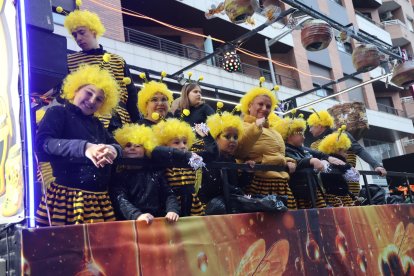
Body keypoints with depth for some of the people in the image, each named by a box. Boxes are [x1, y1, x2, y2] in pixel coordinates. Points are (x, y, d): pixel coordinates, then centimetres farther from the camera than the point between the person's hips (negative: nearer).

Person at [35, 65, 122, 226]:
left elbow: (115, 145, 12)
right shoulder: (58, 113, 4)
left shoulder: (96, 124, 22)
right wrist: (84, 148, -26)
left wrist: (113, 150, -14)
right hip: (66, 196, -5)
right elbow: (42, 142, -13)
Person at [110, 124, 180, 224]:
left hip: (159, 221, 4)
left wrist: (173, 210, -14)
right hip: (131, 222, -3)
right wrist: (137, 215, -28)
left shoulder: (155, 172, 17)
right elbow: (121, 200, -9)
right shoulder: (118, 176, 7)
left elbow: (168, 194, 8)